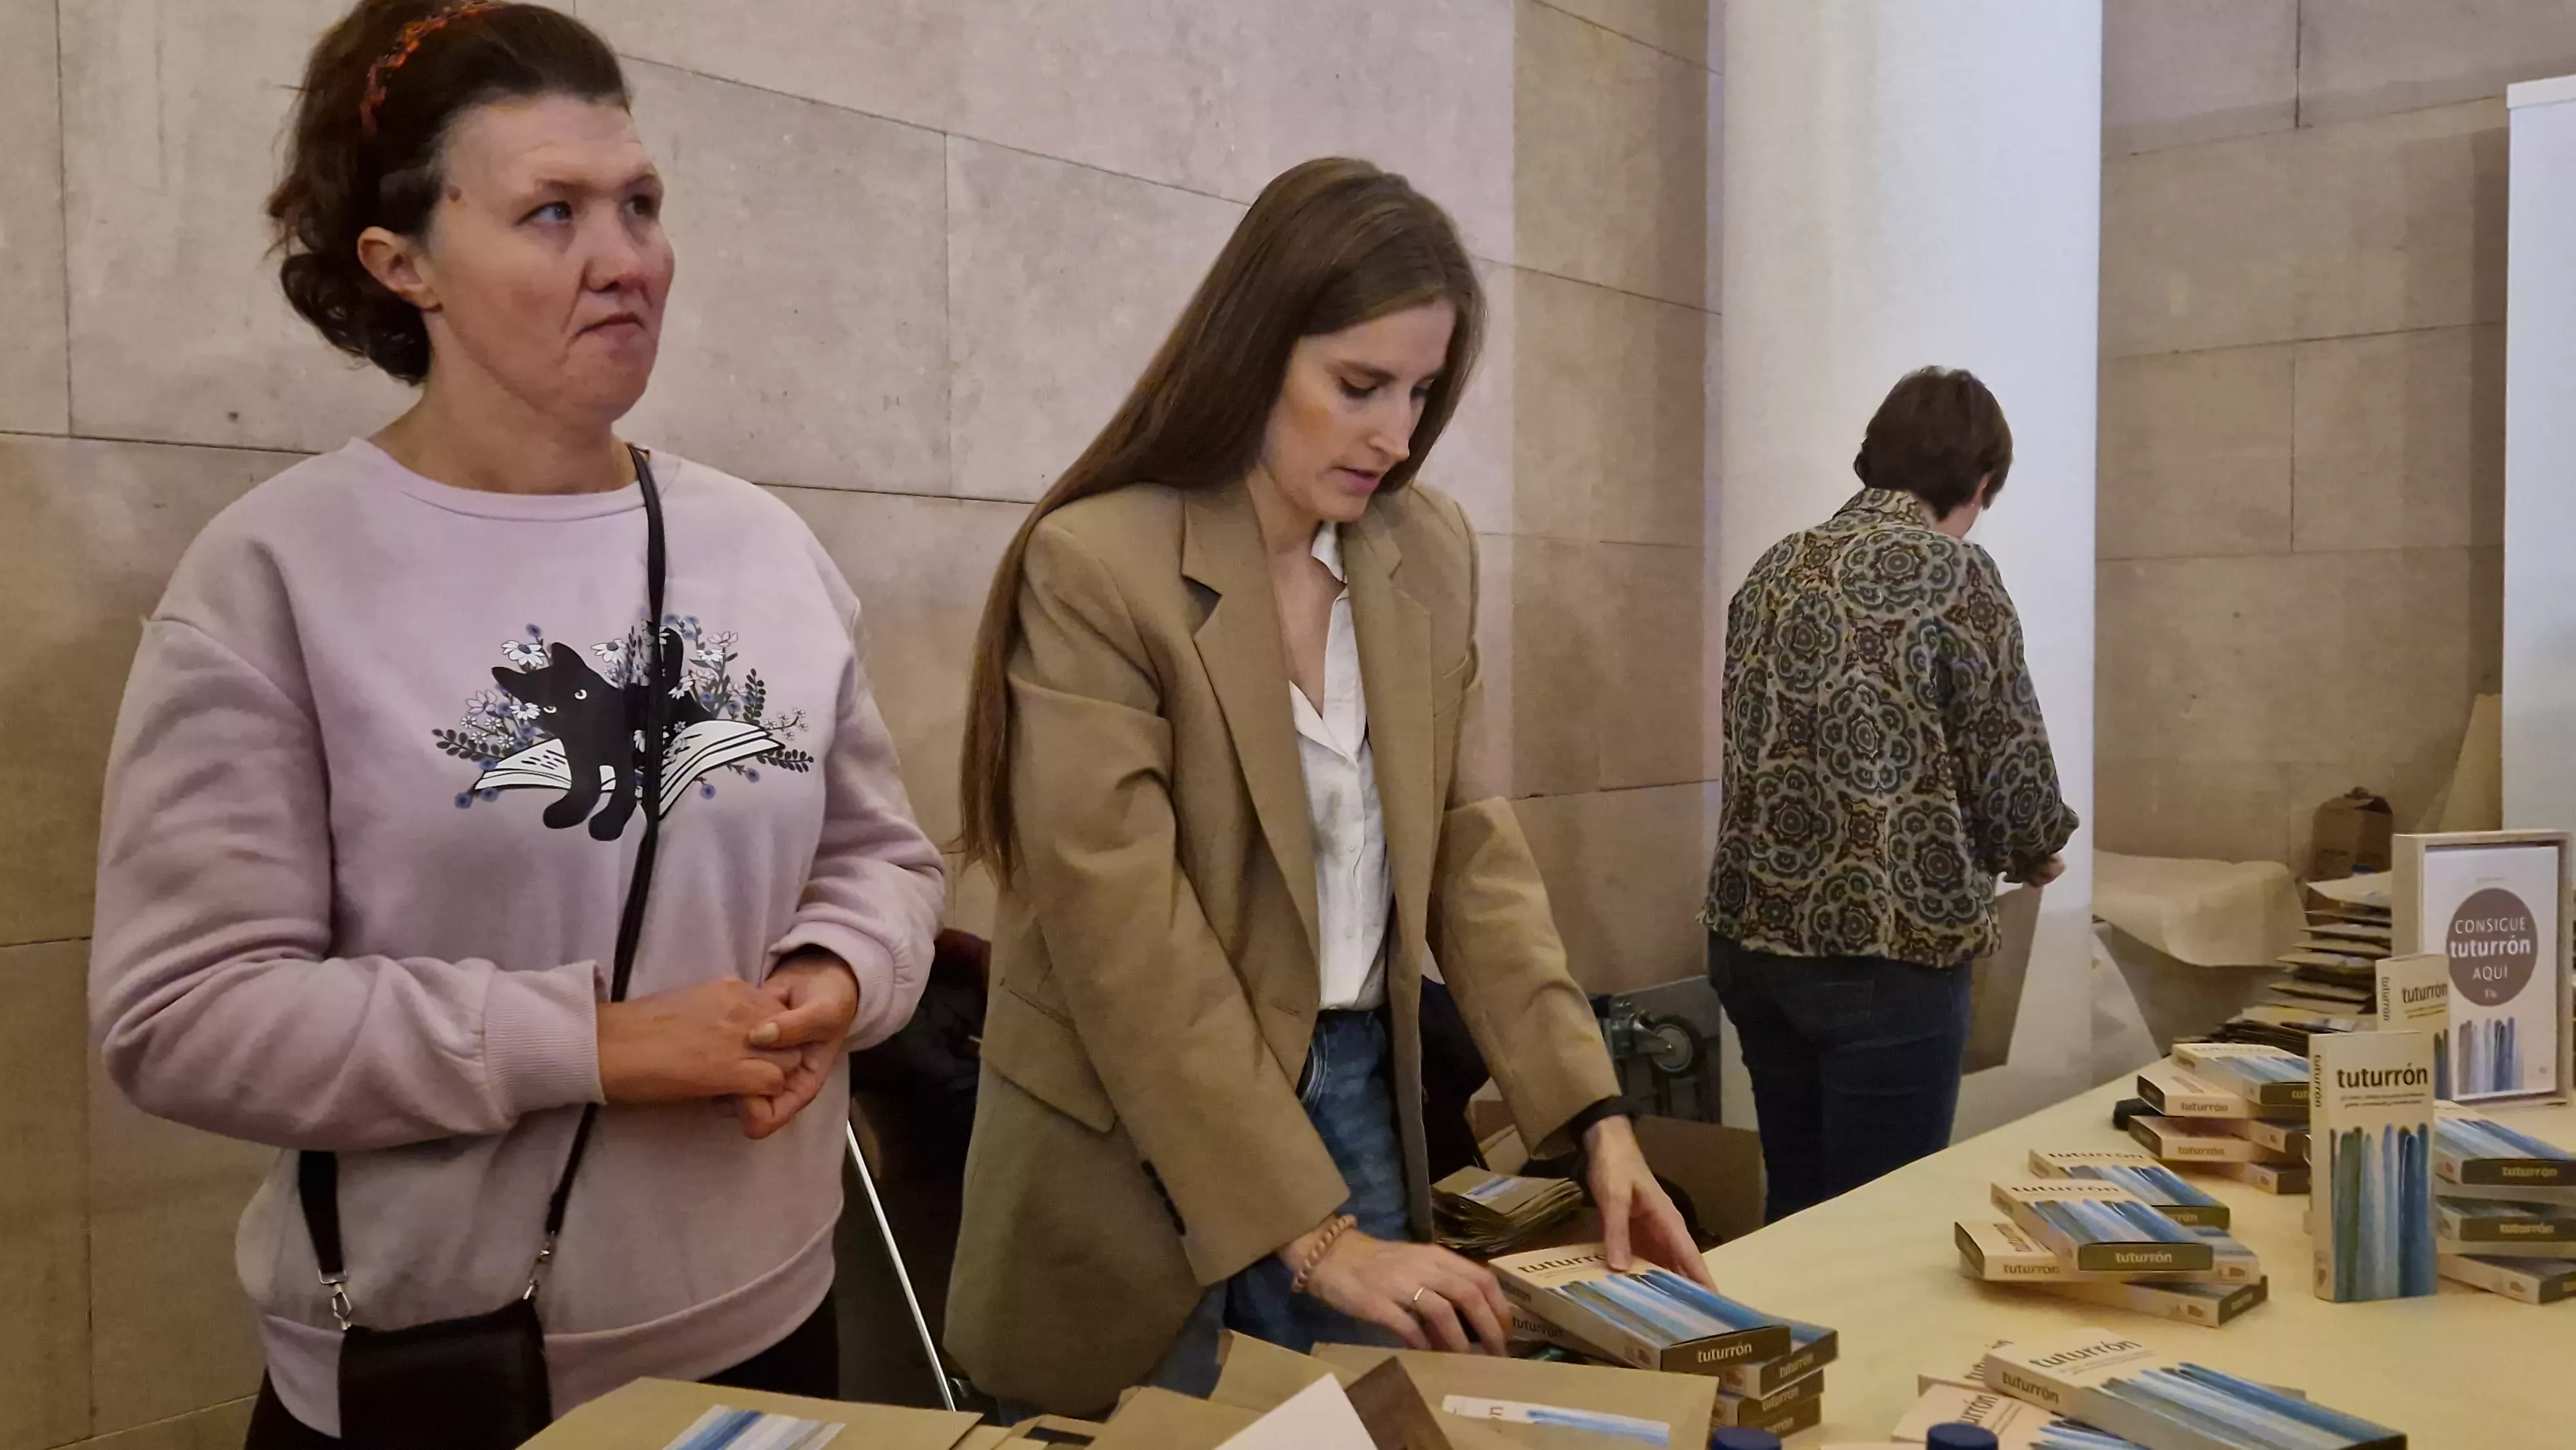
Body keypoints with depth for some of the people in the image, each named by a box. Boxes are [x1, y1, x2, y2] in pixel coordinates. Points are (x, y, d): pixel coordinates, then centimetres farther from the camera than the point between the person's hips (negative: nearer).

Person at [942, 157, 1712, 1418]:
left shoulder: (1430, 554, 1)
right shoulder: (1093, 566, -17)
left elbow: (1472, 844, 2)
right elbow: (1128, 935, -21)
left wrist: (1594, 1114, -7)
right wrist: (1305, 1231, -23)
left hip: (1358, 1097, 5)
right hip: (1138, 1146, -5)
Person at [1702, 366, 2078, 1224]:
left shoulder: (1777, 567, 9)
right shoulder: (1952, 573, -9)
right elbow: (2015, 778, -10)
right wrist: (2036, 854, 14)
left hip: (1753, 935, 6)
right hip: (1886, 950, -6)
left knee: (1794, 1208, 18)